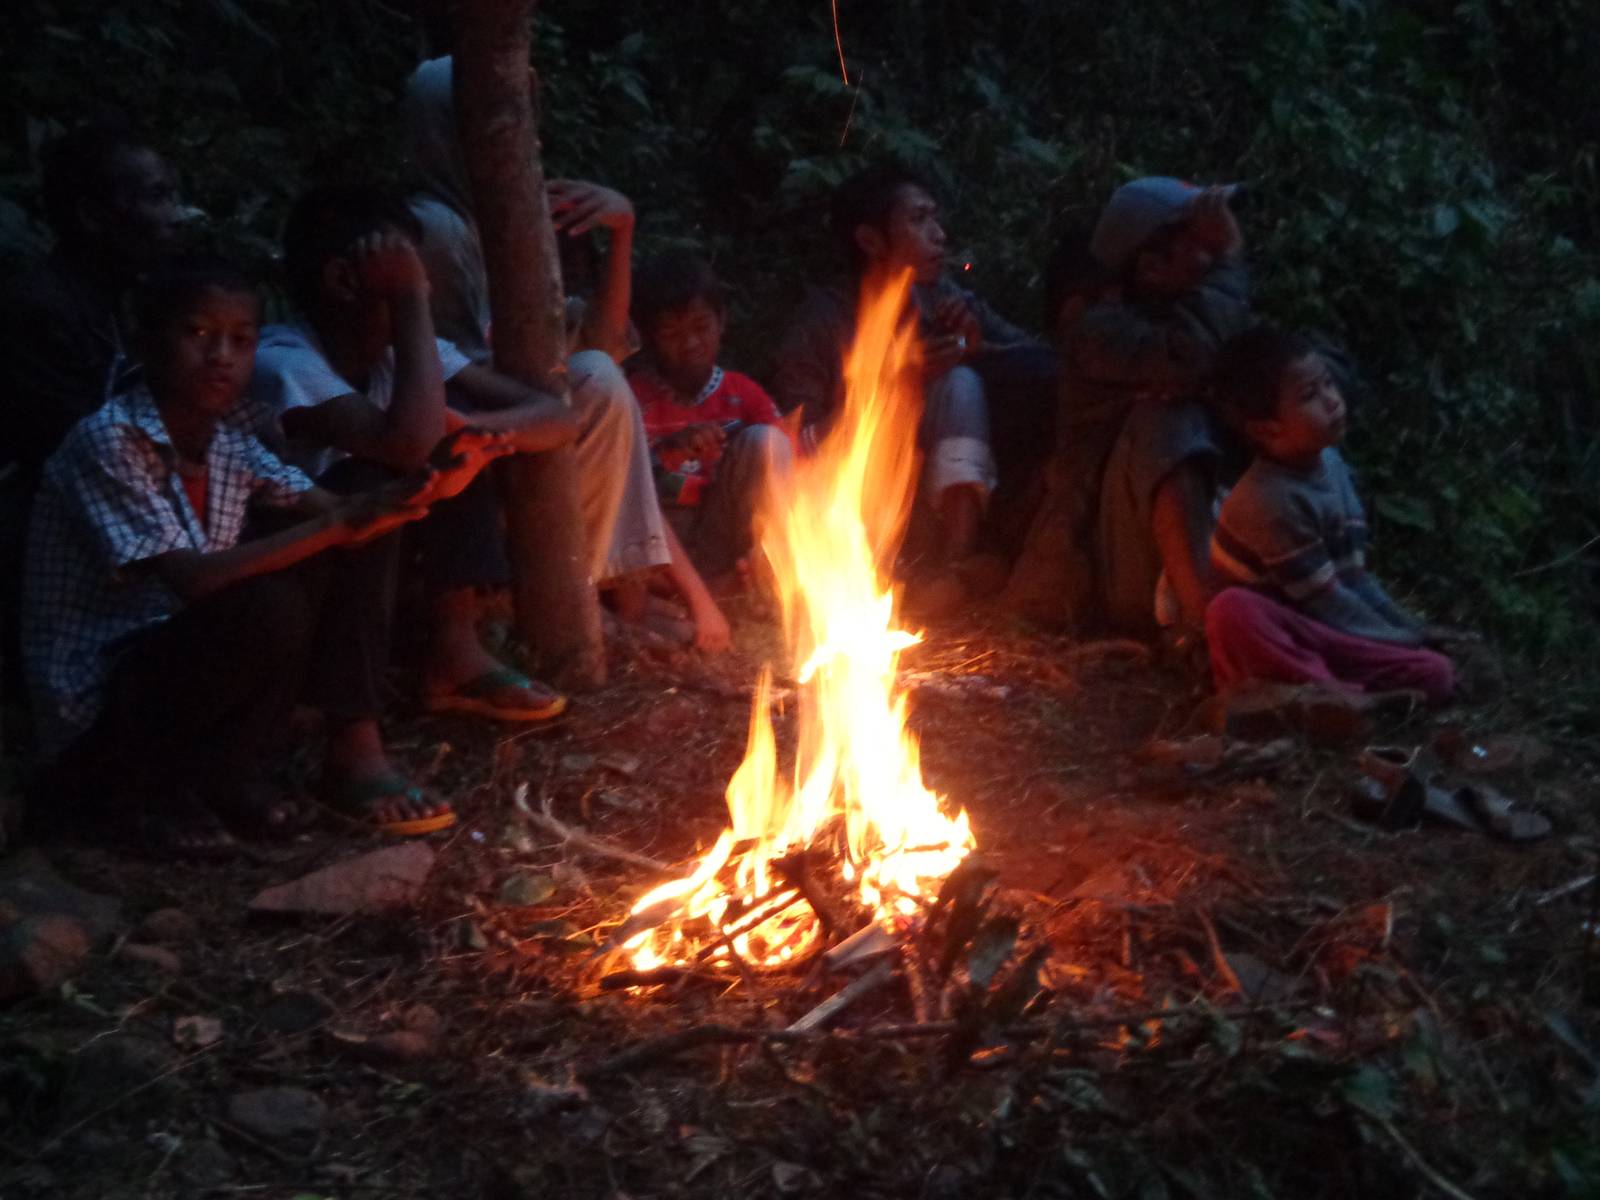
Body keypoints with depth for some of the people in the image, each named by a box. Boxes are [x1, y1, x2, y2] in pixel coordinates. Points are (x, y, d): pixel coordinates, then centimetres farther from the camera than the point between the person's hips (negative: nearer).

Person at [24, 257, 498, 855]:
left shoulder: (231, 447, 2)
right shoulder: (107, 441, -20)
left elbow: (335, 517, -4)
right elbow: (193, 579, -30)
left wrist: (424, 490, -24)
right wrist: (338, 523, -33)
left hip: (189, 660, 7)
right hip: (96, 701, -7)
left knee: (353, 541, -5)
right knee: (267, 606, -33)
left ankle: (354, 748, -4)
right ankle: (143, 785, -10)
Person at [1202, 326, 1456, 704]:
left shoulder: (1328, 462, 3)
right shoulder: (1271, 500, -22)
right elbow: (1327, 604, -16)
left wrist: (1408, 628, 9)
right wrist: (1402, 641, -8)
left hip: (1318, 635, 7)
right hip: (1263, 641, -7)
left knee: (1436, 674, -12)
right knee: (1235, 609, -41)